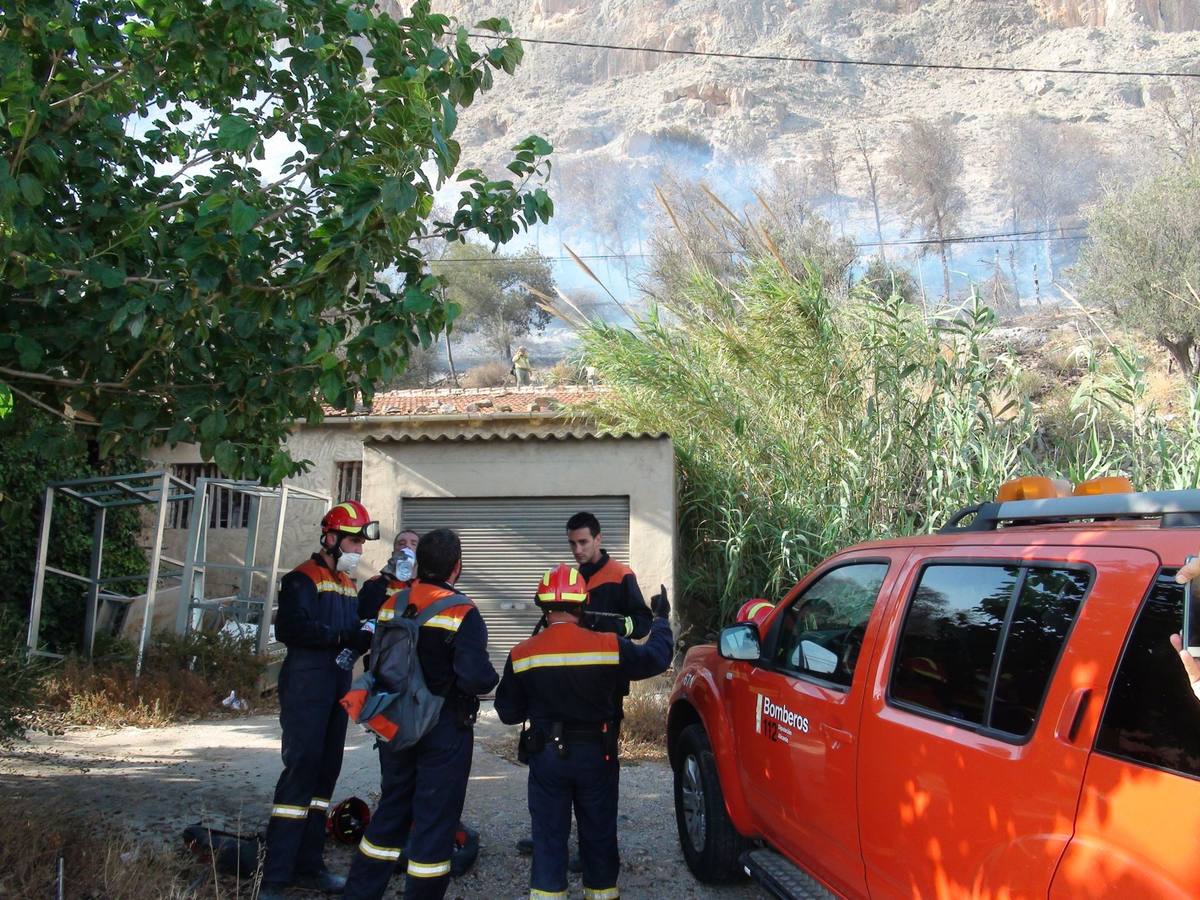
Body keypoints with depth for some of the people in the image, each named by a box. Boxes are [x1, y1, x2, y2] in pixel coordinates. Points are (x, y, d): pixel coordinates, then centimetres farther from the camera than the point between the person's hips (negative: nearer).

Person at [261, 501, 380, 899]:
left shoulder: (349, 585, 17)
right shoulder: (303, 579, -9)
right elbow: (291, 628, -24)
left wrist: (369, 635, -7)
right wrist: (344, 635, -23)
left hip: (337, 690, 8)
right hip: (306, 689, -8)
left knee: (325, 774, 12)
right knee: (300, 773, -10)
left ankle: (308, 865, 23)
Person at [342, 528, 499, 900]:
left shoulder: (391, 604, 0)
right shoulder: (462, 613, -19)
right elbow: (477, 677, -27)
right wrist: (492, 676, -6)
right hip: (445, 731, -6)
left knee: (391, 810, 21)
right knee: (435, 819, 6)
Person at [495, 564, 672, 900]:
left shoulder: (522, 654, -9)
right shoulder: (609, 646, -13)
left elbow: (508, 712, 0)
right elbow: (657, 657, 1)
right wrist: (661, 619, 18)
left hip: (547, 756, 0)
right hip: (596, 755, 0)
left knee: (548, 835, 10)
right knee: (599, 833, 16)